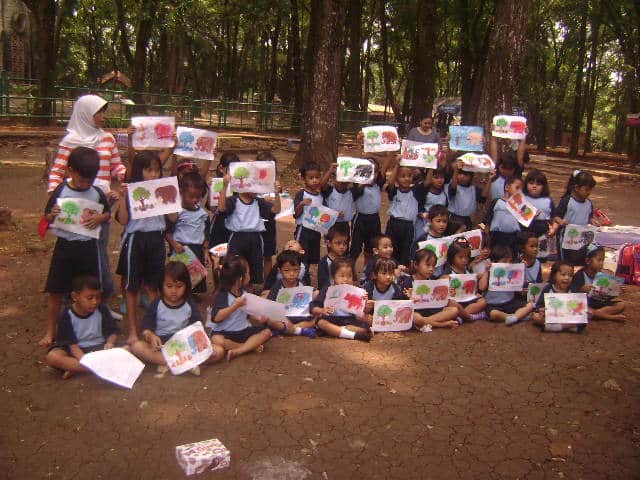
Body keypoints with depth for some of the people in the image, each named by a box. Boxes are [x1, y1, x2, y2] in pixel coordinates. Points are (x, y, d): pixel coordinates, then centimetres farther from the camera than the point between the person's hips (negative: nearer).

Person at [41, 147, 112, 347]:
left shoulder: (97, 193, -2)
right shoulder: (60, 192, -6)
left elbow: (108, 214, 13)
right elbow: (47, 217, 2)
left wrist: (99, 218, -9)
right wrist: (53, 215, -21)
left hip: (88, 246, 1)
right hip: (65, 246, -1)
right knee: (56, 291, 5)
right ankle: (50, 332, 20)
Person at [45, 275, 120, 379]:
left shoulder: (102, 310, -5)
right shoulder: (67, 316, -11)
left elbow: (113, 332, -3)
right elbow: (72, 344, -15)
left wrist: (110, 343, -28)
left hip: (99, 347, 1)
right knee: (52, 357, -31)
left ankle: (76, 368, -26)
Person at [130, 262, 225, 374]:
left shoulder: (191, 306, 5)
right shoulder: (156, 305, 4)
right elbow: (146, 329, 0)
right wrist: (151, 336, -23)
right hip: (161, 347, 0)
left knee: (219, 351, -21)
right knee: (136, 346, -29)